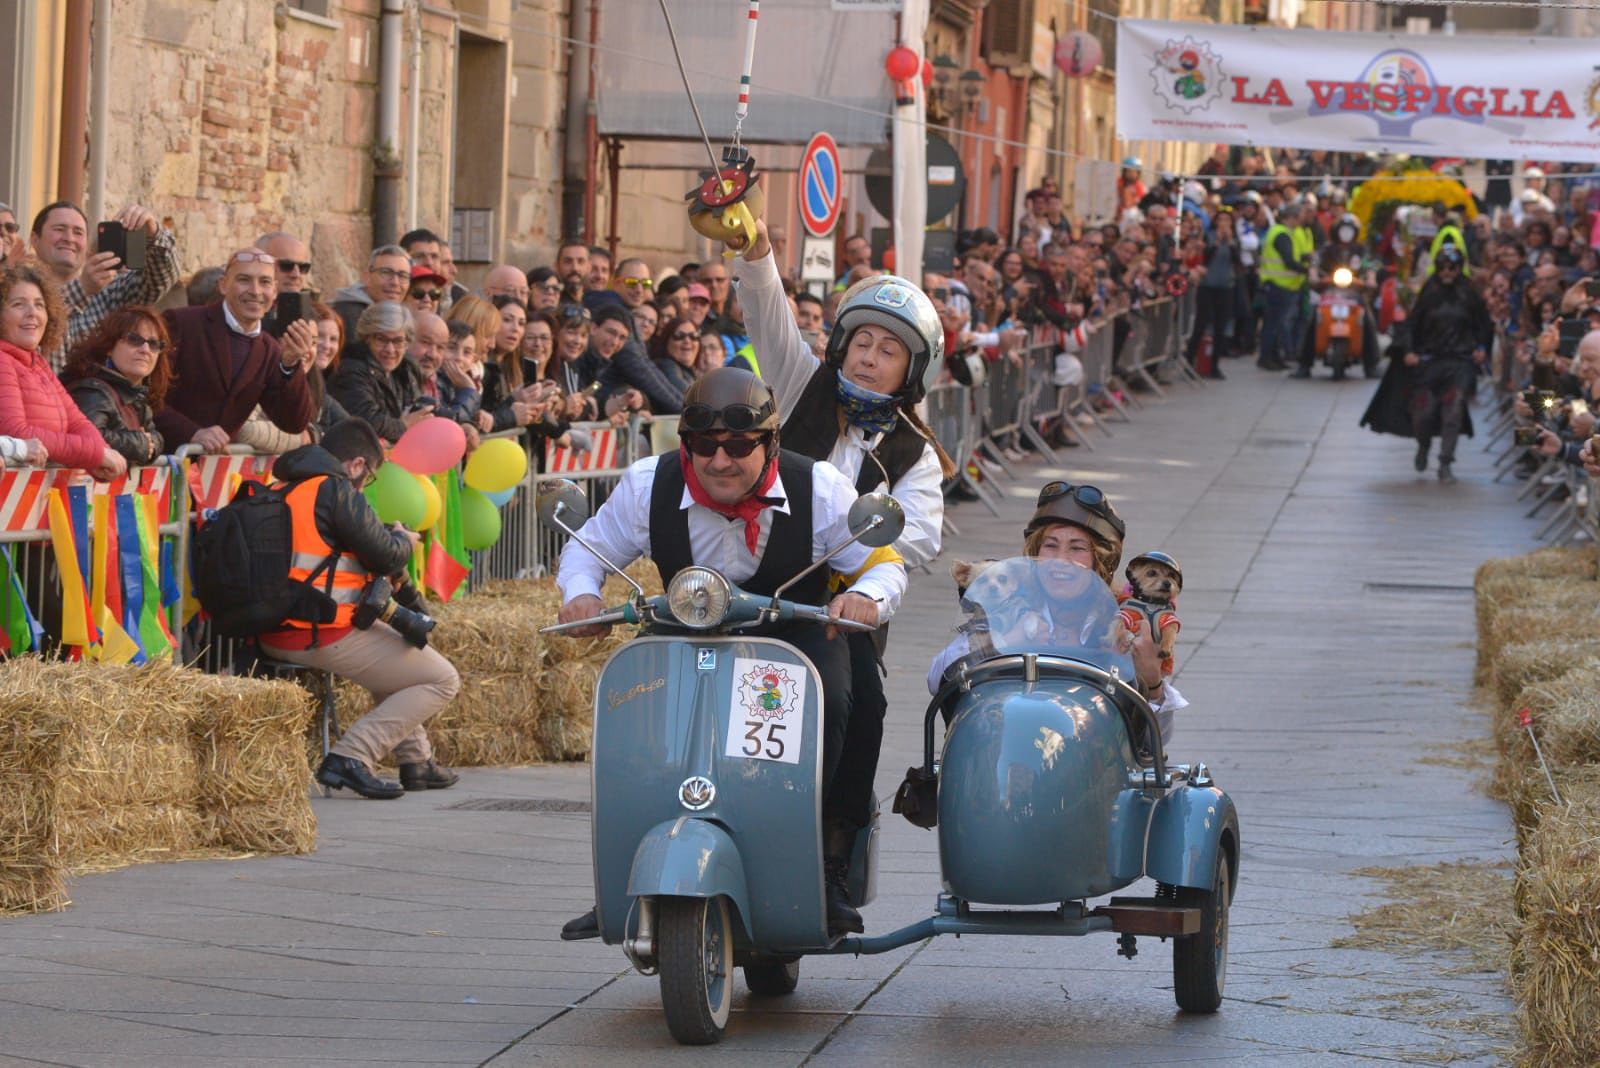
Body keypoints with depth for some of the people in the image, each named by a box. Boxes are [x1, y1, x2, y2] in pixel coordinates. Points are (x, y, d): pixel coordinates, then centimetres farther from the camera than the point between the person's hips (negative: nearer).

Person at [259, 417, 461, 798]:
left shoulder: (279, 489, 14)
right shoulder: (336, 491, -12)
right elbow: (386, 556, -11)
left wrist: (390, 540, 21)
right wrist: (405, 540, 12)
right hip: (324, 636, -10)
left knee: (393, 648, 35)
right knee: (443, 680, 0)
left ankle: (415, 759, 33)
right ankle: (351, 757, -13)